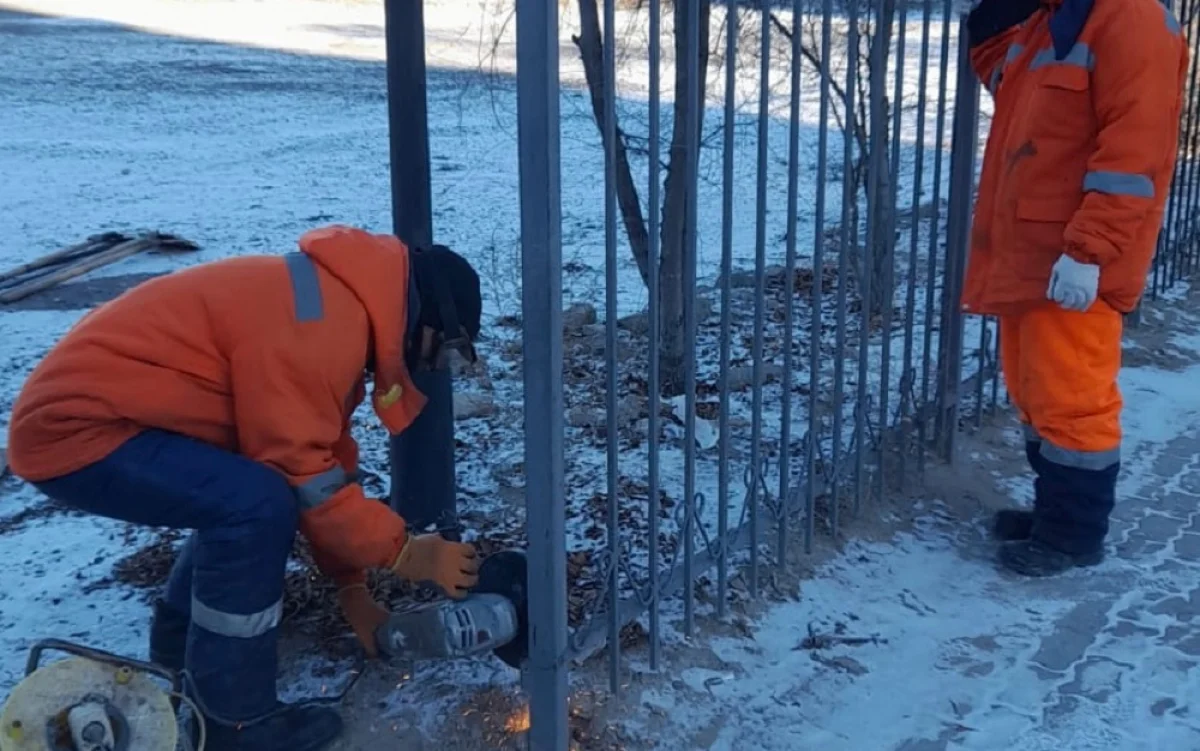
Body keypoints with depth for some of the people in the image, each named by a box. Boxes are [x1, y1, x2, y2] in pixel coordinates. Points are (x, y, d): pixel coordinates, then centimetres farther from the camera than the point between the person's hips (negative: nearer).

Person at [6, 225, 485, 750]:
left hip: (98, 408, 10)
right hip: (77, 427, -10)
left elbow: (320, 456, 15)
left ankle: (180, 634, 30)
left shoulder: (342, 307, 10)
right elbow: (306, 477, -22)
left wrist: (352, 588, 16)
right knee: (259, 503, -23)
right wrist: (404, 551, -10)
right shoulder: (323, 323, -24)